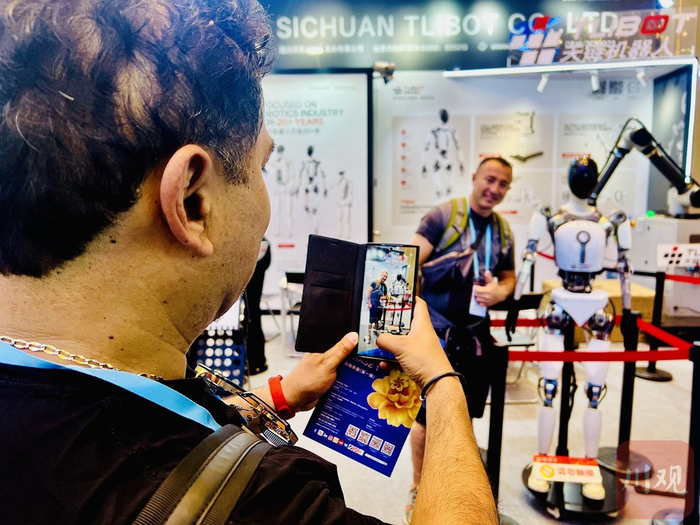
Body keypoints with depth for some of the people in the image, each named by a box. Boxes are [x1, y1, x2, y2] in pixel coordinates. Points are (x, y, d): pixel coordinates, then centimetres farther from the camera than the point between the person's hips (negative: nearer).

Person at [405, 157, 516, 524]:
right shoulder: (442, 216, -11)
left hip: (476, 333, 6)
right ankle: (419, 487, 28)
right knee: (428, 416, 5)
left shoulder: (503, 230, 7)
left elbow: (509, 275, 17)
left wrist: (501, 291, -5)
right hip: (436, 331, -5)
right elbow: (410, 266, -15)